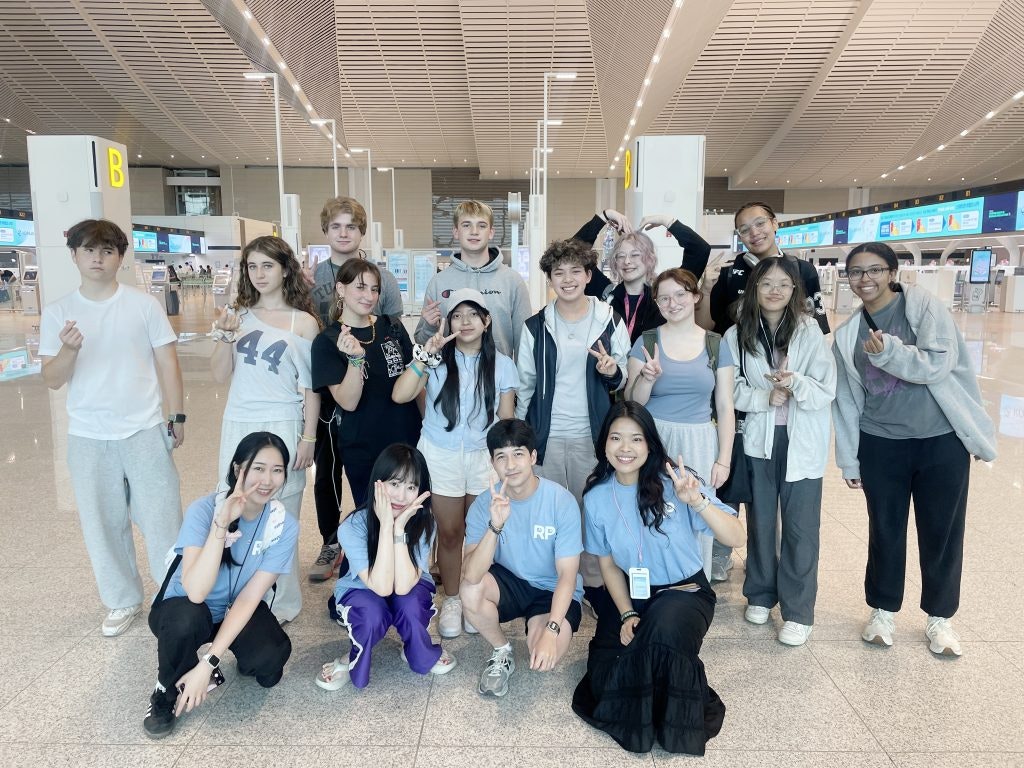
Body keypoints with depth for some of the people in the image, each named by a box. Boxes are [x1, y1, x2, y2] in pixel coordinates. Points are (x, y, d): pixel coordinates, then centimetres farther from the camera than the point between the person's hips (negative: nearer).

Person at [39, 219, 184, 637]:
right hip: (87, 437, 2)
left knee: (161, 517, 5)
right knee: (103, 523, 11)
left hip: (144, 430, -2)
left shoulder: (144, 304, -2)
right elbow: (52, 380, 0)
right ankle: (123, 601, 29)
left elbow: (167, 362, 1)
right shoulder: (57, 312, 2)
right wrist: (68, 350, -20)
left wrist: (176, 417, -1)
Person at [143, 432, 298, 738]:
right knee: (187, 619, -36)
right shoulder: (204, 509, -26)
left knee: (270, 660, -25)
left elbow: (250, 597, -21)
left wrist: (208, 664, -28)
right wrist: (221, 523, -44)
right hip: (186, 608, -2)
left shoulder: (284, 526, -19)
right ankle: (167, 691, -4)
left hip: (239, 610, 2)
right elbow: (195, 592, -36)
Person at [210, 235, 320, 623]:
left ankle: (281, 600, 16)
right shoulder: (238, 315, 7)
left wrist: (308, 438, -3)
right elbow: (220, 375, 6)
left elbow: (310, 387, 0)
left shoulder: (303, 322, -1)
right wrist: (225, 336, -8)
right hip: (238, 425, 3)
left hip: (282, 427, -3)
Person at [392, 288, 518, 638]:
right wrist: (425, 357, -22)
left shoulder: (502, 365, 0)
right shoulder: (437, 360, -4)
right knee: (449, 533, 8)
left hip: (484, 456, 1)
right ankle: (451, 600, 26)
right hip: (440, 456, -1)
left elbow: (507, 421, 4)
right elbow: (399, 395, -17)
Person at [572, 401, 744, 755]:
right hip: (630, 594, 3)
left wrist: (697, 501, -38)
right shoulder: (596, 498, -6)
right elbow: (608, 564, 5)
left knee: (663, 630, -36)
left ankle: (673, 718, -4)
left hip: (684, 590, -2)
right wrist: (627, 614, -7)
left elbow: (736, 538, -22)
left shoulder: (674, 481, -16)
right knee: (604, 680, -16)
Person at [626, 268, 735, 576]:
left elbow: (725, 408, 6)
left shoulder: (715, 345, 4)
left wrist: (724, 459, 1)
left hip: (699, 445, 1)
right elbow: (632, 405, 0)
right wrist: (647, 378, -19)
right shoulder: (647, 342, 1)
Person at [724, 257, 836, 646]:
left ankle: (798, 611, 17)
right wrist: (767, 398, -19)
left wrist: (795, 383, -29)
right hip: (758, 439, 2)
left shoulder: (809, 331, -8)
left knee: (800, 526, 3)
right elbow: (733, 391, -2)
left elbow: (826, 391, -10)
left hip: (802, 442, -2)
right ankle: (760, 594, 33)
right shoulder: (737, 335, -2)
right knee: (760, 520, 15)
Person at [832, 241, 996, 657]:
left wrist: (888, 351, -29)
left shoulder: (923, 305, -5)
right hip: (881, 445, 2)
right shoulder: (848, 335, 5)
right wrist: (849, 459, 8)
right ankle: (883, 609, 30)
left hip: (942, 441, -2)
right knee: (885, 530, 11)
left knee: (941, 533, 8)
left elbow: (939, 363, -16)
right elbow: (846, 399, 7)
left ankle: (940, 616, 27)